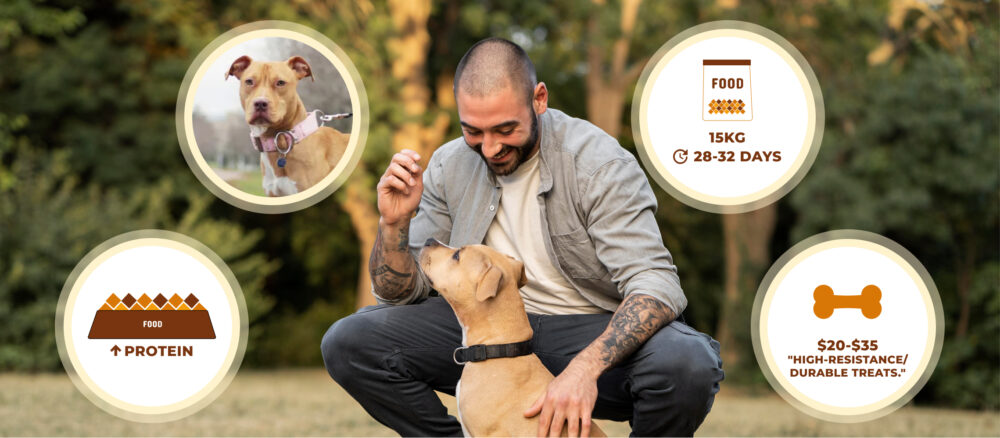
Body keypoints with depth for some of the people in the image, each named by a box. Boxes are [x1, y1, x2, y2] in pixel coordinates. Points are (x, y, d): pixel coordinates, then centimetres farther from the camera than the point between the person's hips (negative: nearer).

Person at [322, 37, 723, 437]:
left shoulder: (599, 164, -14)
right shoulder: (448, 167, 0)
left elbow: (655, 284, -24)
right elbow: (400, 293, 4)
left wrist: (585, 367, -41)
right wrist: (393, 224, -18)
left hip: (594, 332, -4)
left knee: (688, 364, -36)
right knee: (348, 343, -15)